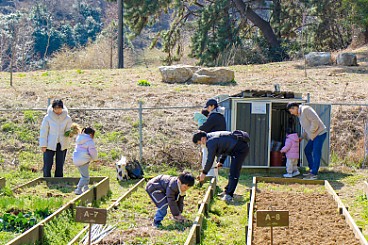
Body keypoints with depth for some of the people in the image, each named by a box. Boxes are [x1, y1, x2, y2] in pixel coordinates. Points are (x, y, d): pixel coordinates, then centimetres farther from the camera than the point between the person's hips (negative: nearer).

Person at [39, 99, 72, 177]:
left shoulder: (67, 118, -2)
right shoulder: (48, 118, -7)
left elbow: (68, 130, 6)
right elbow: (43, 132, -3)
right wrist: (43, 145, -6)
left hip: (62, 145, 2)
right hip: (50, 145, -2)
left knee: (60, 166, 8)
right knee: (47, 165, -1)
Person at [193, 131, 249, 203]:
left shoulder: (211, 141, -15)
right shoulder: (213, 136, 16)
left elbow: (210, 160, -10)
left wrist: (204, 173, 1)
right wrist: (221, 161, 25)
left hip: (240, 149, -11)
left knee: (233, 174, -13)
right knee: (233, 172, 18)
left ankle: (229, 195, -15)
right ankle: (228, 191, 27)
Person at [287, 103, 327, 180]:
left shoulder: (305, 109, -13)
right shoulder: (300, 115, 16)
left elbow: (315, 121, -22)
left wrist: (311, 132, -14)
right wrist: (302, 137, 16)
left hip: (320, 133, -10)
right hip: (314, 135, 10)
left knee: (316, 153, -9)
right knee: (307, 150, 13)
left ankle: (314, 174, -8)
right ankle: (312, 170, 18)